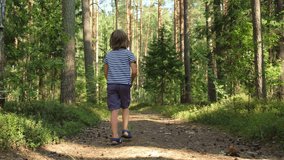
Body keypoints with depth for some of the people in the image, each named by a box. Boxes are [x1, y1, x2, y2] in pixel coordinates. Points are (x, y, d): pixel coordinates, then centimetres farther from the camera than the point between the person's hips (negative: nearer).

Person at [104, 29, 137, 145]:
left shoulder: (108, 55, 9)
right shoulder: (128, 54, -1)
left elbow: (106, 73, 13)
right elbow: (134, 71, -7)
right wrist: (131, 81, 9)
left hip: (111, 85, 2)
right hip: (124, 84, -2)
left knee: (114, 111, -2)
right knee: (125, 108, 19)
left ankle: (115, 136, -4)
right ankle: (125, 130, 7)